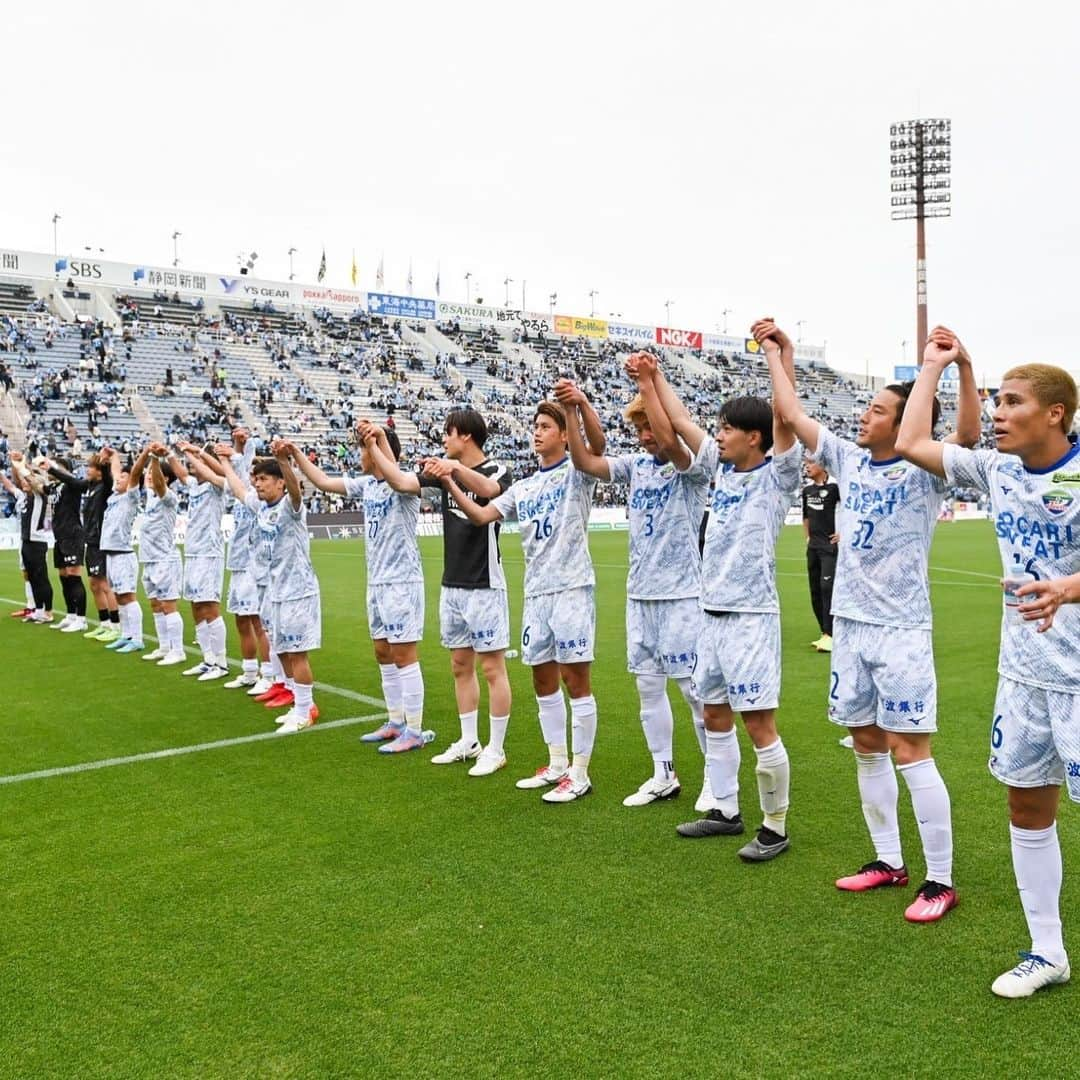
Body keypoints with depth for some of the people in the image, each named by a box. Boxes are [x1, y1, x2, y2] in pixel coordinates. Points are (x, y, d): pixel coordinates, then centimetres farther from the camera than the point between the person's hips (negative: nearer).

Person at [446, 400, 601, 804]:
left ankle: (580, 774, 8)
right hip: (536, 592, 7)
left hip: (571, 588, -7)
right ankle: (557, 764, 27)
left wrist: (578, 406, -38)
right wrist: (450, 483, 1)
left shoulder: (576, 473, -2)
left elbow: (598, 445, -22)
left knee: (576, 679, -2)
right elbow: (480, 515, 11)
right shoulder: (523, 487, 16)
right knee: (543, 680, 13)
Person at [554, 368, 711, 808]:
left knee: (696, 688, -1)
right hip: (639, 594, 7)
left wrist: (647, 383, -28)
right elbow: (585, 462, 0)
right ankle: (663, 776, 25)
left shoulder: (693, 466, -9)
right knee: (647, 686, 12)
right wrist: (572, 410, -11)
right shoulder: (635, 464, 9)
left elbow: (669, 442, -30)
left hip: (681, 594, -7)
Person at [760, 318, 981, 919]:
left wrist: (964, 368, -37)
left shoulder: (924, 473, -8)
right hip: (850, 624, 6)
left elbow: (969, 436, -26)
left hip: (901, 629, -6)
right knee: (867, 746, 13)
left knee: (910, 752, -5)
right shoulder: (850, 461, 7)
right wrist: (773, 352, 13)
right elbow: (792, 414, 11)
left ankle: (941, 881, 9)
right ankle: (889, 862, 26)